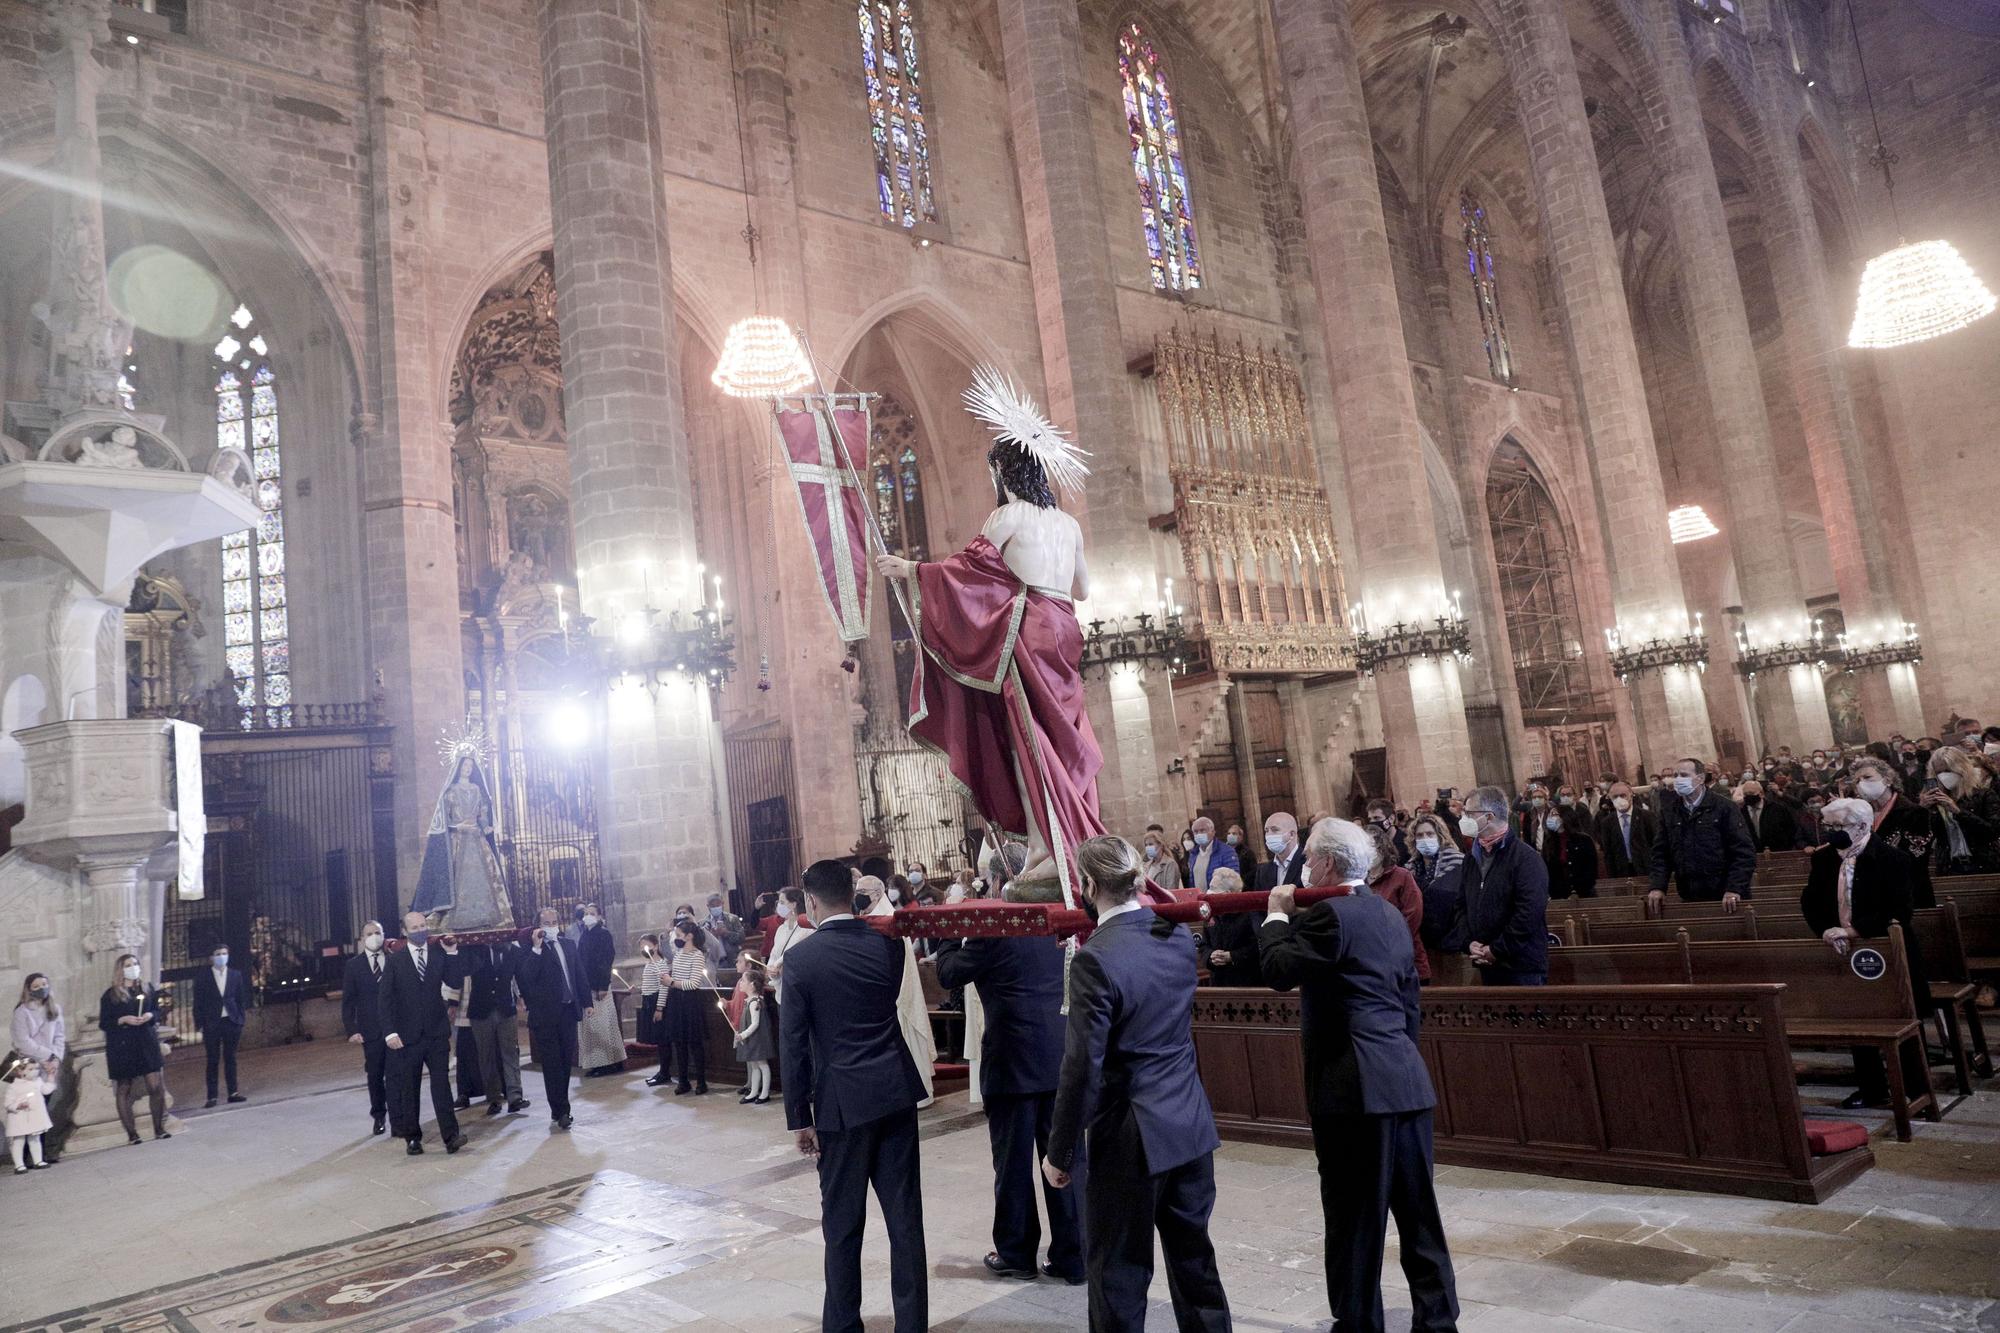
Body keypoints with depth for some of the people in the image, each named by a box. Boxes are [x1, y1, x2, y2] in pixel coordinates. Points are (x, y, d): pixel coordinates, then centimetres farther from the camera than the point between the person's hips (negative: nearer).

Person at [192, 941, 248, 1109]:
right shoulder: (203, 978, 0)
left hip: (232, 1022, 2)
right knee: (213, 1061, 2)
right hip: (212, 1024, -2)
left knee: (230, 1058, 8)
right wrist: (200, 1026, -4)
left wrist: (240, 1022, 3)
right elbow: (199, 1004, 1)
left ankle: (233, 1092, 12)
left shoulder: (236, 975, 6)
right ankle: (211, 1097, 6)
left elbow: (241, 999, 8)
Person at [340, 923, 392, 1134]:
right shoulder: (354, 965, 4)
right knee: (374, 1076, 7)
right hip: (370, 1029, 1)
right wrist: (351, 1030, -5)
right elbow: (348, 1000, 4)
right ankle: (378, 1116, 21)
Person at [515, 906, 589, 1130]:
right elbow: (526, 977, -20)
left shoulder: (569, 945, 11)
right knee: (552, 1064, -3)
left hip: (568, 1011, 5)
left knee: (565, 1062, 11)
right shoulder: (530, 948, -5)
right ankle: (560, 1111, 0)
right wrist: (536, 948, -23)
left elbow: (579, 975, 15)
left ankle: (559, 1109, 21)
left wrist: (587, 1001, 13)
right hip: (545, 1013, -5)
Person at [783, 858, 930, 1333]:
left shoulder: (801, 959, -10)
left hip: (842, 1102, -3)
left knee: (843, 1221, 10)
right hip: (896, 1092, 3)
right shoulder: (888, 942, 0)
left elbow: (793, 1044, -9)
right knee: (904, 1215, 9)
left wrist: (799, 1117, -1)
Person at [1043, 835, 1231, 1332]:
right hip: (1191, 1124, 7)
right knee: (1194, 1258, 21)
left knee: (1119, 1273, 9)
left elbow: (1082, 1066, -20)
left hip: (1131, 1135, -7)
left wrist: (1060, 1152, -8)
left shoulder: (1096, 958, -21)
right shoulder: (1180, 936, 0)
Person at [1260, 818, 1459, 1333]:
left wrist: (1277, 916, 0)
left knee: (1355, 1217, 3)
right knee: (1417, 1209, 15)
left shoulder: (1330, 914, -14)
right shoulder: (1388, 913, 14)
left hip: (1356, 1086, -9)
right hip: (1405, 1079, 9)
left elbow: (1279, 971, -14)